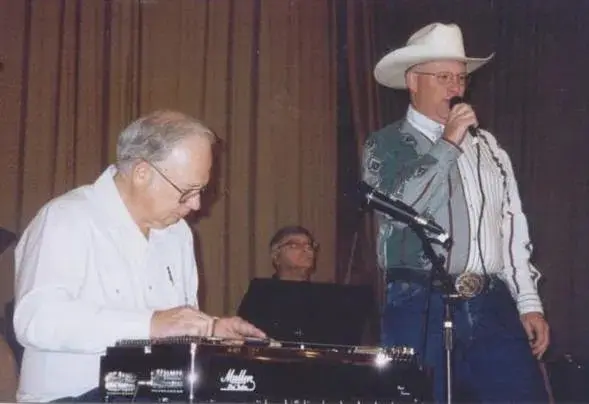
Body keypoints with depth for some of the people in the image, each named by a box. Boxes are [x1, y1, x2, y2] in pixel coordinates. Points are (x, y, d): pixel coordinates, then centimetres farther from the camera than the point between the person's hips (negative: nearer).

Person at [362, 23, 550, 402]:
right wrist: (447, 145, -12)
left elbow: (513, 225, 14)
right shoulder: (386, 144, 3)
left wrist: (529, 303, 8)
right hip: (421, 308, -4)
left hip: (493, 307, 4)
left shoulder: (486, 144, 15)